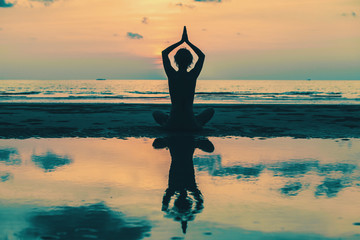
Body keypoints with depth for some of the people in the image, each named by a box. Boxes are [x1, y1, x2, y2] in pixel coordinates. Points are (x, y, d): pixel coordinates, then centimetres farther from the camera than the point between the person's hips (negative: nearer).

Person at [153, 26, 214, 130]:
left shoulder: (172, 75, -5)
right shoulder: (193, 75, -5)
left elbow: (164, 53, 13)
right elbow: (202, 55, 15)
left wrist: (181, 41, 16)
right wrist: (187, 42, 17)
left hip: (172, 125, 1)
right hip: (191, 125, 0)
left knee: (156, 113, 34)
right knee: (210, 110, 28)